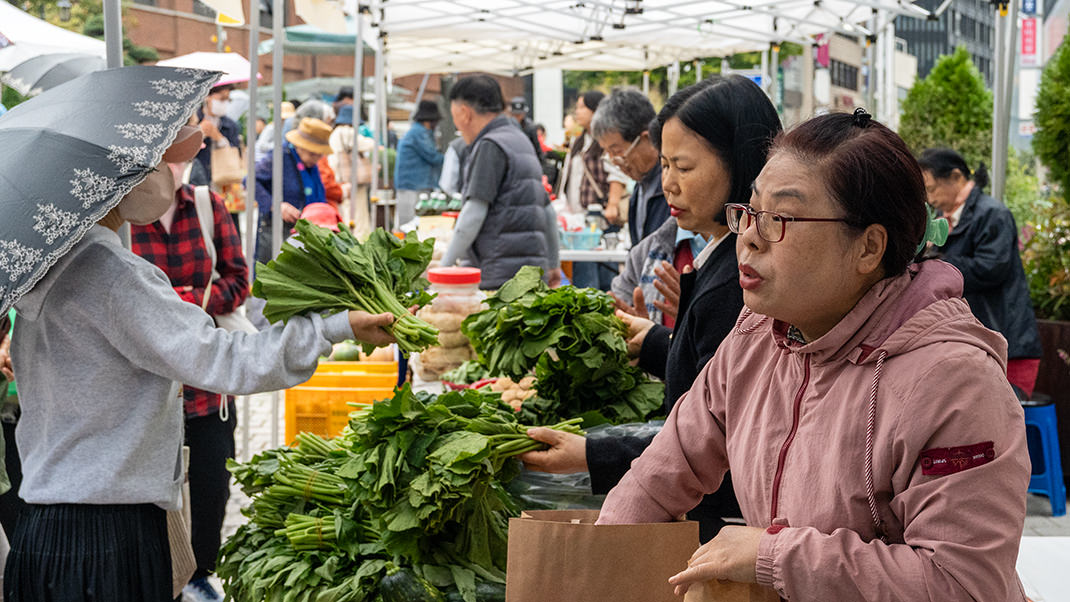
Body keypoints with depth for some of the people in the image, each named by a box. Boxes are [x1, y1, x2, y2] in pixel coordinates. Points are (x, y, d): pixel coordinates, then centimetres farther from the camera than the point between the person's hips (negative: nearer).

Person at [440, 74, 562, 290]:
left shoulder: (490, 146, -7)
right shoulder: (521, 141, 22)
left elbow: (473, 214, -14)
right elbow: (548, 212, 25)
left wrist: (445, 263, -8)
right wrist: (553, 264, 32)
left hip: (504, 274, -9)